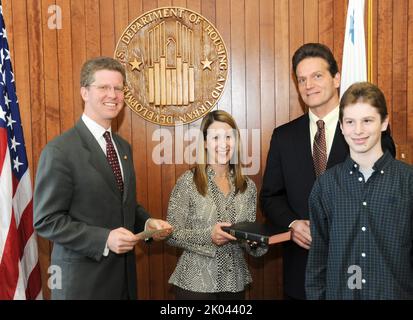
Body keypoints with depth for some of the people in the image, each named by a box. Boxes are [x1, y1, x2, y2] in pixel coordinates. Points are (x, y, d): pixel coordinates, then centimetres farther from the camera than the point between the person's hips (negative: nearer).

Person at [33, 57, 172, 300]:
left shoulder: (124, 147, 8)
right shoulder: (59, 151, -15)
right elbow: (46, 220, -16)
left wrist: (148, 222, -3)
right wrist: (104, 238, -25)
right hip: (82, 279, -6)